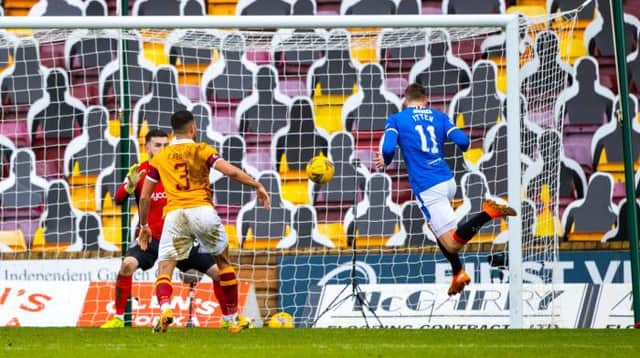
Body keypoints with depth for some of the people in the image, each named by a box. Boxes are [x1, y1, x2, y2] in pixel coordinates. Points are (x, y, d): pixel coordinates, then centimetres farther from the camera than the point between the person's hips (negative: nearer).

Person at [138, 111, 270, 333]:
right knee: (223, 262, 20)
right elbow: (231, 172, -4)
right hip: (202, 210, -1)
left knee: (164, 270, 0)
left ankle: (165, 308, -31)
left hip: (174, 214, 1)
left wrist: (144, 226, 30)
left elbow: (144, 196, 19)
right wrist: (257, 186, 4)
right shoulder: (202, 150, 10)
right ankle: (232, 319, 21)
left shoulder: (159, 158, 18)